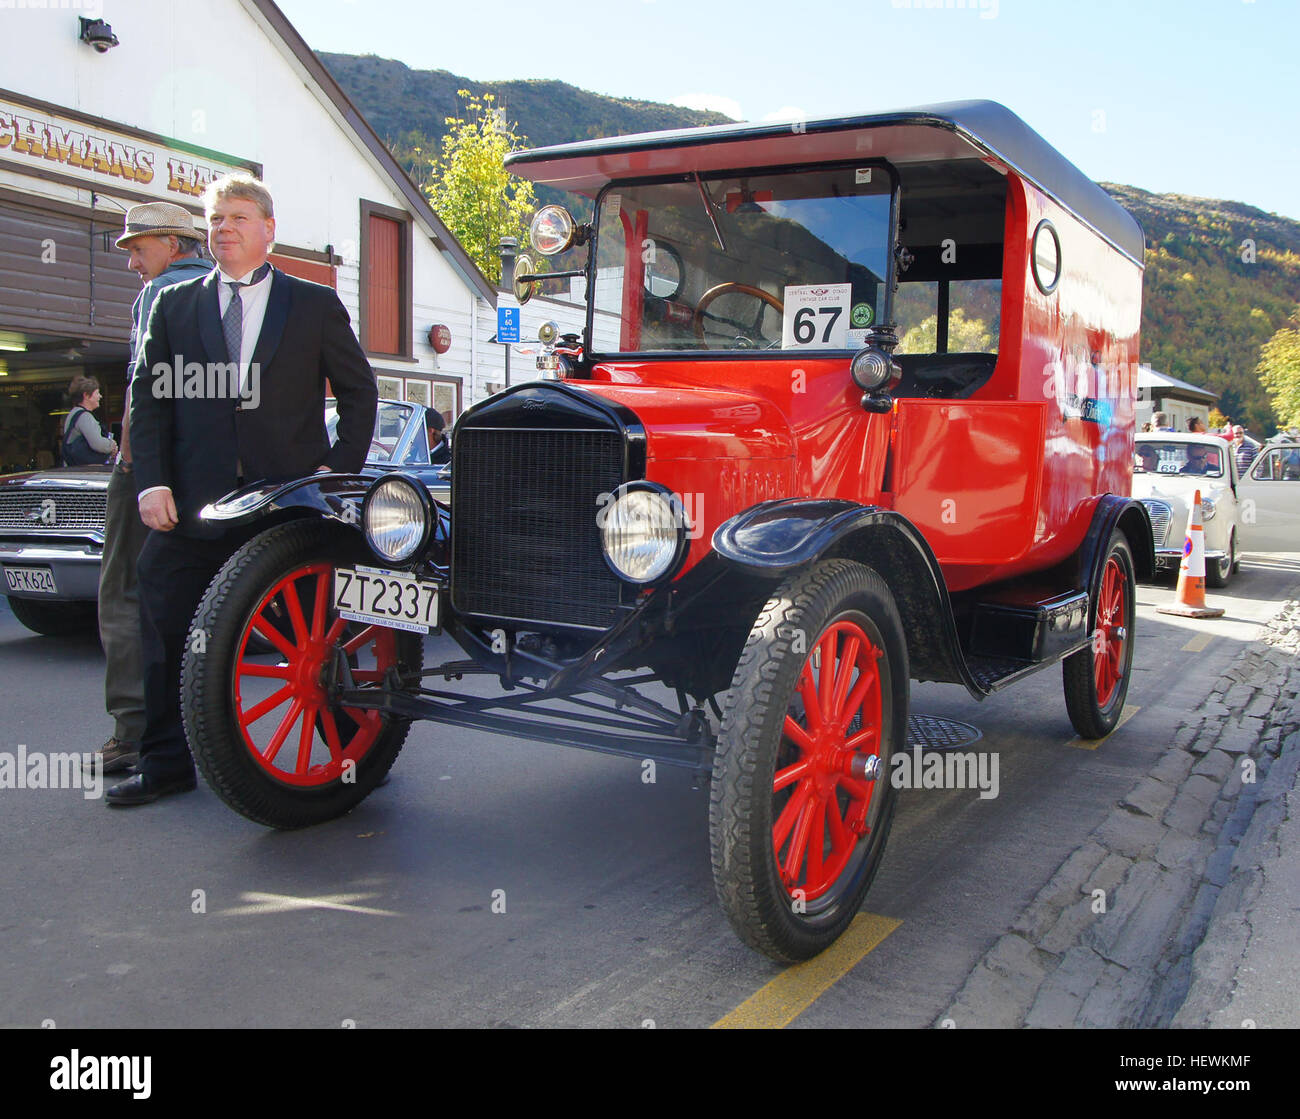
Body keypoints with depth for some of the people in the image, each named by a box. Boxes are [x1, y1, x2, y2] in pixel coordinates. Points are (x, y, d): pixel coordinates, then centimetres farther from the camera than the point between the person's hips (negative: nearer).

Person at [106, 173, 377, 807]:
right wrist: (151, 483, -4)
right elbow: (148, 400, 8)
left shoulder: (316, 304, 8)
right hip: (194, 502, 2)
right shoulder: (174, 306, 13)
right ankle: (166, 764, 18)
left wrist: (340, 468, -3)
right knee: (168, 633, 4)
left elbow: (358, 389, 9)